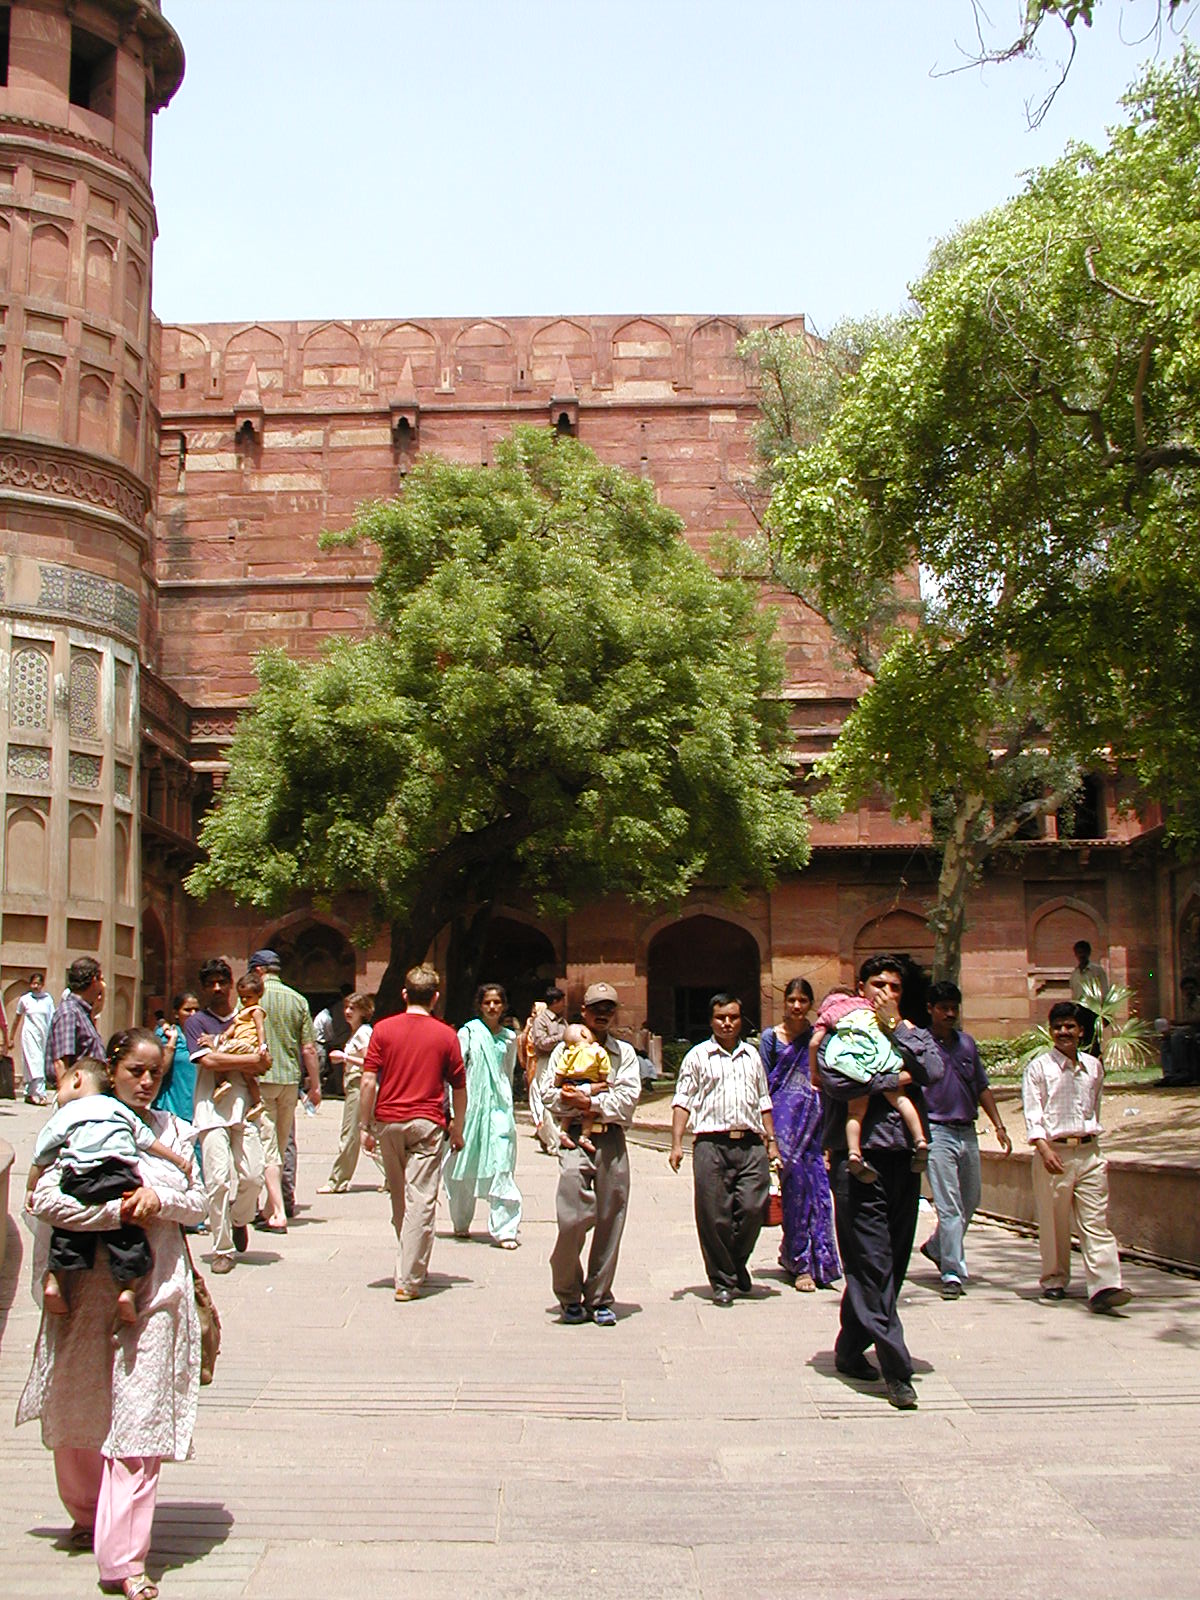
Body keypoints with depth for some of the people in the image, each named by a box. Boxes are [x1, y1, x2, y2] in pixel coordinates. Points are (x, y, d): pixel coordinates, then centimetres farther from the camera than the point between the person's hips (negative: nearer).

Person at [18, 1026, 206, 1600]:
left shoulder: (171, 1129, 9)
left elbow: (197, 1204, 7)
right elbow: (45, 1199, -12)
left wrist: (159, 1198, -13)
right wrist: (118, 1210, -16)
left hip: (154, 1289, 1)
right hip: (87, 1287, -1)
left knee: (139, 1420, -6)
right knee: (77, 1413, 12)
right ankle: (87, 1515, 38)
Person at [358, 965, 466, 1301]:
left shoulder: (383, 1029, 1)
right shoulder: (446, 1035, 1)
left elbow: (368, 1082, -3)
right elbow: (459, 1088, 6)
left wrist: (364, 1126, 3)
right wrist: (457, 1129, 17)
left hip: (388, 1121, 2)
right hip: (428, 1123, -2)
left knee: (399, 1197, 16)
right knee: (421, 1201, -3)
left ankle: (410, 1265, 28)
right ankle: (409, 1279, -7)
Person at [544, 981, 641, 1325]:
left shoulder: (624, 1053, 15)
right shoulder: (565, 1049, 13)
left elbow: (628, 1098, 1)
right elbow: (551, 1096, 2)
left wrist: (590, 1103, -8)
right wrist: (583, 1098, -10)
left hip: (611, 1139, 2)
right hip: (575, 1137, -2)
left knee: (610, 1222, 2)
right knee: (572, 1218, -13)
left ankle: (599, 1299, 14)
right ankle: (569, 1296, 6)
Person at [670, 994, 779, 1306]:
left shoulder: (752, 1056, 19)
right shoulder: (697, 1056, 7)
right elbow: (682, 1101, 3)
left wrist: (771, 1140, 15)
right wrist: (676, 1143, -6)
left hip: (750, 1143, 3)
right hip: (711, 1143, -2)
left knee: (753, 1206, -9)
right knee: (714, 1215, -2)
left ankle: (737, 1261, 18)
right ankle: (722, 1280, 11)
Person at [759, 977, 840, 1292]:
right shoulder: (771, 1037, 4)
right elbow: (763, 1084, 3)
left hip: (813, 1119, 2)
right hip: (784, 1116, -2)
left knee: (817, 1186, -4)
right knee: (796, 1185, -6)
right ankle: (803, 1265, 0)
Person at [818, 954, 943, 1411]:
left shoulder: (911, 1034, 17)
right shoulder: (840, 1033, 4)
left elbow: (934, 1069, -3)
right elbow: (836, 1081, -16)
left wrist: (897, 1026, -3)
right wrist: (895, 1079, -7)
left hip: (904, 1161, 5)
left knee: (892, 1265, 9)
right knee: (873, 1265, -8)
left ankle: (850, 1351, 24)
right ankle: (896, 1368, -8)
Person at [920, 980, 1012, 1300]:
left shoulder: (967, 1043, 11)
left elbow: (982, 1087, 18)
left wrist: (999, 1126, 12)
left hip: (967, 1132, 6)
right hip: (937, 1132, -6)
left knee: (970, 1201, 14)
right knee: (949, 1205, -9)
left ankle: (936, 1247, 35)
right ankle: (952, 1272, -5)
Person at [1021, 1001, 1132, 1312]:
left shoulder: (1093, 1066, 12)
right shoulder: (1039, 1067, -1)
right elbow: (1032, 1113, -7)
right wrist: (1044, 1150, -18)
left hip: (1089, 1152, 3)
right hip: (1054, 1152, -3)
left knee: (1095, 1221, -5)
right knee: (1053, 1223, 5)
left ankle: (1104, 1287, -11)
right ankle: (1054, 1281, 19)